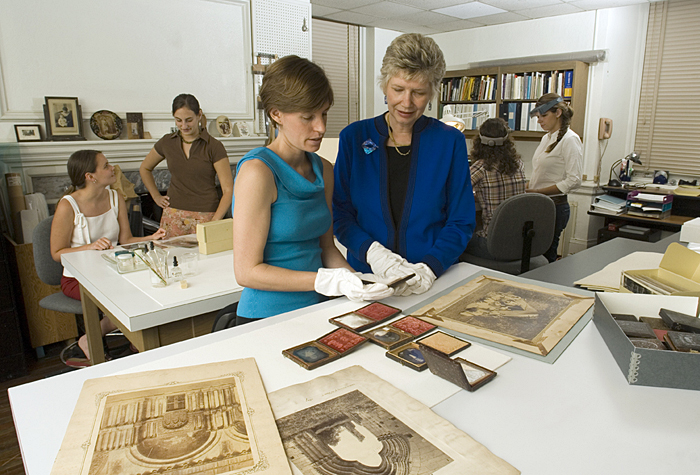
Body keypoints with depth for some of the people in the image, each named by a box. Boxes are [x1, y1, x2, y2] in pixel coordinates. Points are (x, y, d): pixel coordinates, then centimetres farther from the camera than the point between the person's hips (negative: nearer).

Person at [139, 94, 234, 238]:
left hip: (205, 216, -3)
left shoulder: (214, 146, -4)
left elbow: (228, 189, -6)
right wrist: (156, 196, 14)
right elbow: (145, 168, 26)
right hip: (173, 216, 3)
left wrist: (214, 222, -15)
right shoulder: (167, 142, 7)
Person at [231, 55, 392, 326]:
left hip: (315, 311, 6)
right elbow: (247, 272, -14)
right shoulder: (257, 171, -13)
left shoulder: (323, 170, 10)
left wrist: (356, 281, -4)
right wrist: (332, 282, -20)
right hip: (267, 320, -6)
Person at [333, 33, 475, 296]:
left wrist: (430, 268, -13)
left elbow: (461, 223, 3)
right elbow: (340, 213, 3)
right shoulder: (354, 137, 5)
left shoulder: (450, 141, 3)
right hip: (366, 277, 1)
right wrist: (372, 252, -14)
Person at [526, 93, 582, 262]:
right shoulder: (546, 138, 15)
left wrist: (538, 192, -19)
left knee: (545, 257, -3)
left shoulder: (570, 139, -11)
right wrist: (524, 187, 4)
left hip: (554, 206, -8)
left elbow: (573, 181, -18)